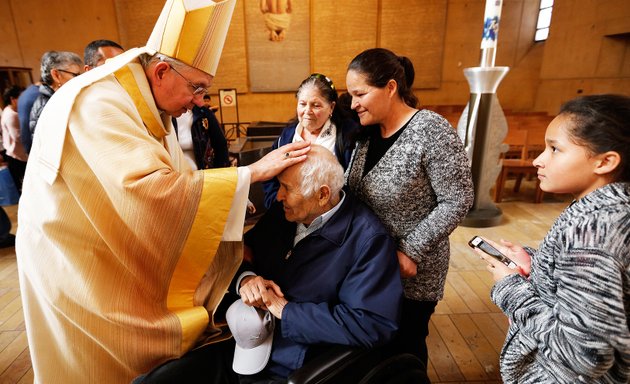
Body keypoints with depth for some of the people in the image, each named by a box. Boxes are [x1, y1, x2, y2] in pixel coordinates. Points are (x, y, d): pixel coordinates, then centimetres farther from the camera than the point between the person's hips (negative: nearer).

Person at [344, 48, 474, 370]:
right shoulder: (367, 132, 1)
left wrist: (410, 251, -19)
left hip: (411, 273, -6)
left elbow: (458, 200, -19)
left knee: (405, 348, 16)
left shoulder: (431, 130, -20)